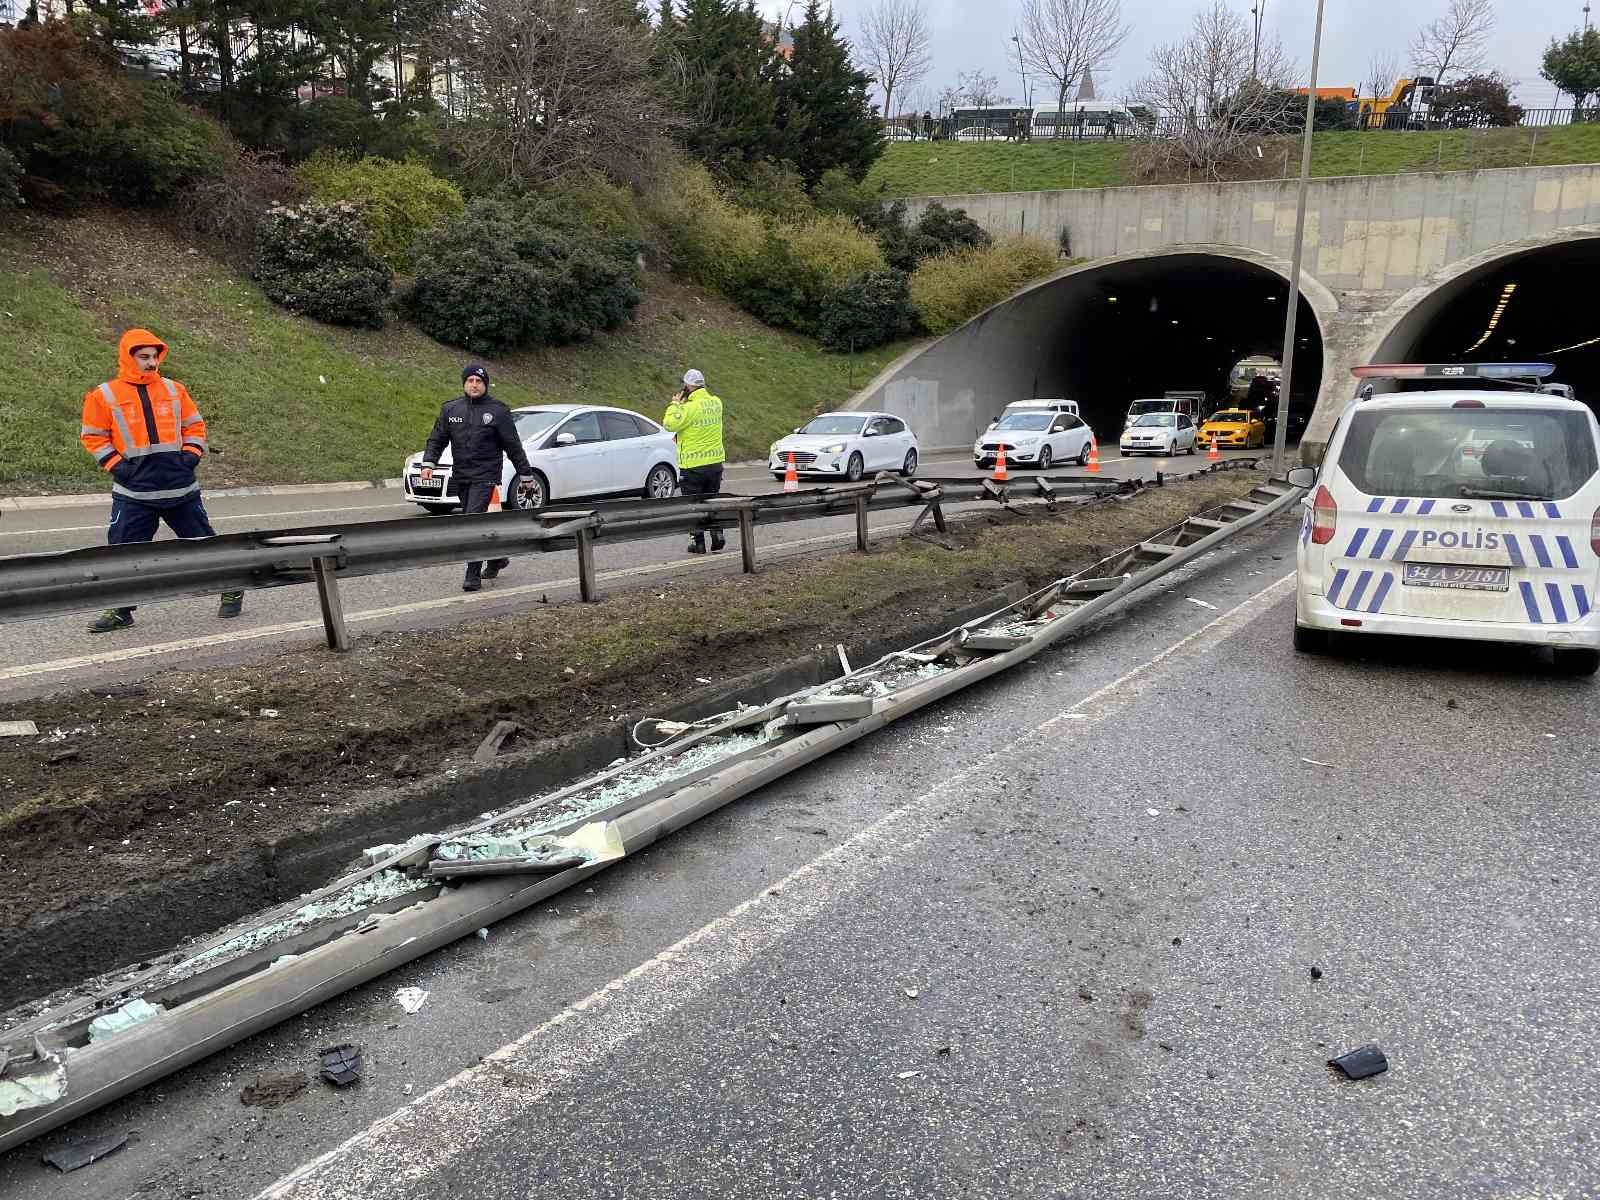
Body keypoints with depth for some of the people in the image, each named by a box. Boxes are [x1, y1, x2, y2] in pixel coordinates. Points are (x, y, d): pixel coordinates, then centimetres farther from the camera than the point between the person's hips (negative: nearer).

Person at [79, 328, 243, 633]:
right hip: (133, 491, -1)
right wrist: (117, 466, -6)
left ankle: (231, 589, 23)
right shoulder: (104, 396, 0)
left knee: (203, 540, 8)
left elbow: (195, 425, 15)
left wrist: (190, 457, 2)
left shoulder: (174, 389, 7)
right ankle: (119, 610, 11)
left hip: (181, 487, 1)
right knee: (123, 549, -1)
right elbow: (93, 437, 4)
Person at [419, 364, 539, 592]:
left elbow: (513, 446, 1)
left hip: (485, 477, -5)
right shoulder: (450, 409, 8)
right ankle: (497, 558, 36)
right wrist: (428, 463, -5)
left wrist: (525, 474, 3)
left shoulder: (498, 411, -2)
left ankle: (473, 576, -11)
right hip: (461, 478, 5)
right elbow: (437, 439, 11)